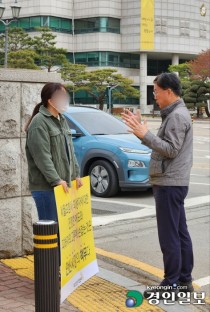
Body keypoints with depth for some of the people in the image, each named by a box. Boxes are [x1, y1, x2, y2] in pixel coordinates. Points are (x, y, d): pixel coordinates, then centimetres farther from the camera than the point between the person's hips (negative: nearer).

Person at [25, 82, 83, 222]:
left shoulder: (61, 120, 16)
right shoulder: (39, 123, -13)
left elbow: (70, 150, 20)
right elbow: (42, 157, -19)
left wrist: (76, 174, 13)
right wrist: (56, 180, -21)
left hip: (64, 184, 9)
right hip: (46, 186, -9)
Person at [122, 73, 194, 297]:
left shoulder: (177, 116, -16)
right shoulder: (174, 114, 17)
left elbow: (171, 150, -22)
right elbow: (162, 145, 15)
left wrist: (145, 134, -22)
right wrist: (141, 130, 8)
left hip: (169, 184, -11)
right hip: (172, 183, 11)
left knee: (169, 236, -6)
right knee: (180, 233, 13)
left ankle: (171, 284, -1)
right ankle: (184, 280, 20)